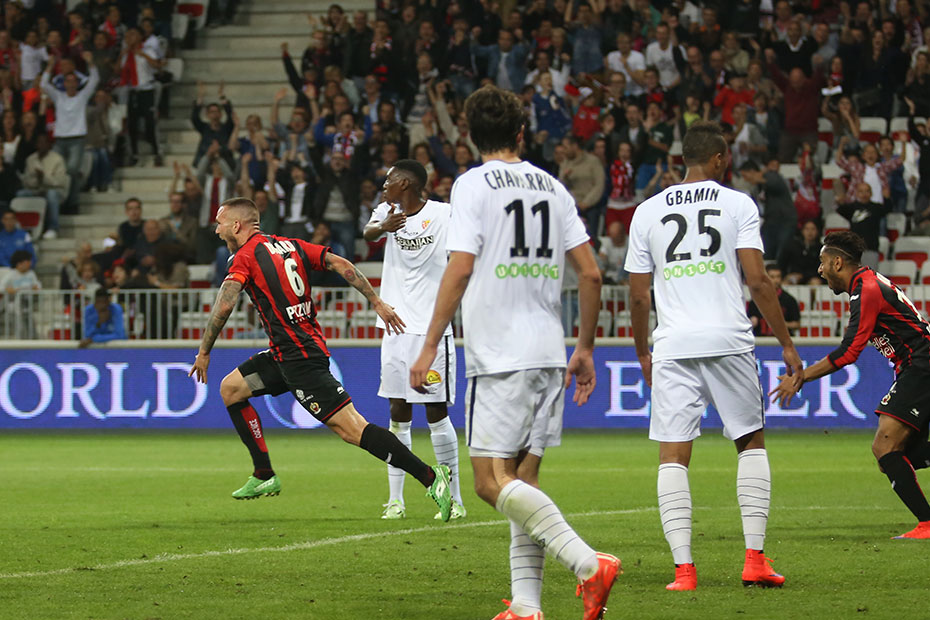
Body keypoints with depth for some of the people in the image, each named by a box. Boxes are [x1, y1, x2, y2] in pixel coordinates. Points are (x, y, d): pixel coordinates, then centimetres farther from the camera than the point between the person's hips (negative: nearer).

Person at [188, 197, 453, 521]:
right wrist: (377, 302, 7)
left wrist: (204, 352, -9)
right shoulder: (290, 245, 14)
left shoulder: (246, 257, -7)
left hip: (300, 357, -9)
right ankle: (264, 477, 18)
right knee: (230, 388, 18)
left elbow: (224, 304, -19)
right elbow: (342, 265, 8)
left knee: (351, 428, -14)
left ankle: (430, 476, -21)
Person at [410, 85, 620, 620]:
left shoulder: (474, 185, -3)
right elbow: (591, 274, 10)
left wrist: (430, 346, -8)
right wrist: (586, 348, 19)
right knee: (523, 479, 10)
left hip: (501, 354, -7)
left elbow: (460, 270, -12)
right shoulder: (552, 187, 12)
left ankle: (588, 562, -23)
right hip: (549, 353, 7)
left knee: (492, 480, -9)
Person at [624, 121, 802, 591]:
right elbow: (757, 281, -5)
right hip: (729, 340, -1)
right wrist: (786, 344, 0)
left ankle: (683, 568, -8)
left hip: (673, 345, 1)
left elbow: (637, 295, 10)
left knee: (673, 456, 2)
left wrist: (643, 354, 23)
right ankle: (755, 559, 6)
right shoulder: (738, 204, 3)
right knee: (751, 443, 14)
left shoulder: (647, 212, 10)